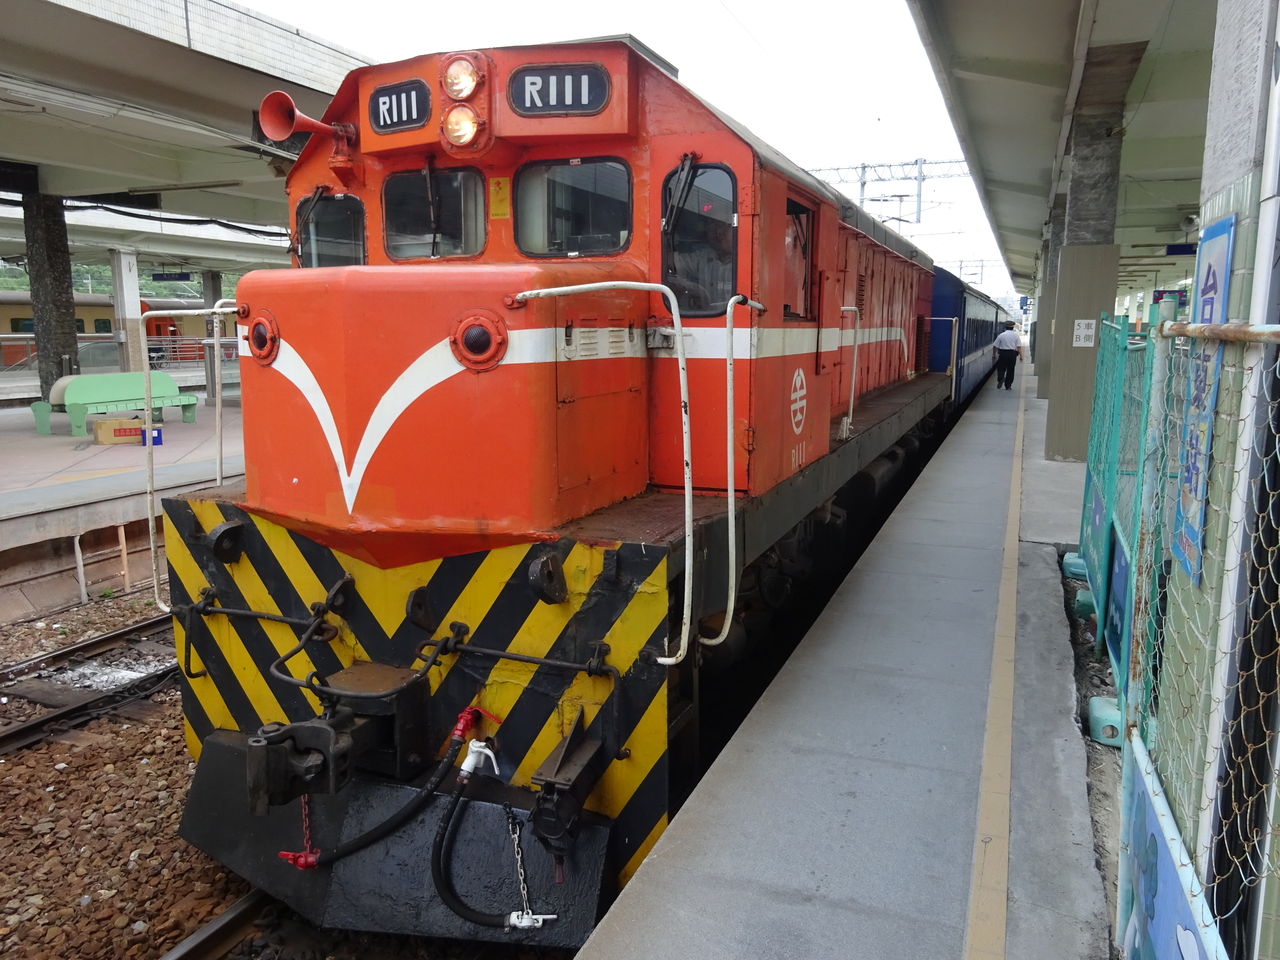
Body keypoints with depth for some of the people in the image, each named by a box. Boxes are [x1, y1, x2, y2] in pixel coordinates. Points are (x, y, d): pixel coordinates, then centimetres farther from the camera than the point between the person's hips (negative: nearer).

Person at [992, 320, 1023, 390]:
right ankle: (1008, 386, 13)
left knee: (1001, 368, 11)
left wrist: (994, 355, 13)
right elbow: (1019, 347, -5)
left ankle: (1000, 379, -17)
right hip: (1012, 354, 1)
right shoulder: (1016, 335, 2)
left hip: (1002, 354, -1)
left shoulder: (1001, 335, 1)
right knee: (1010, 370, 9)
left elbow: (995, 346, 1)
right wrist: (1020, 355, 0)